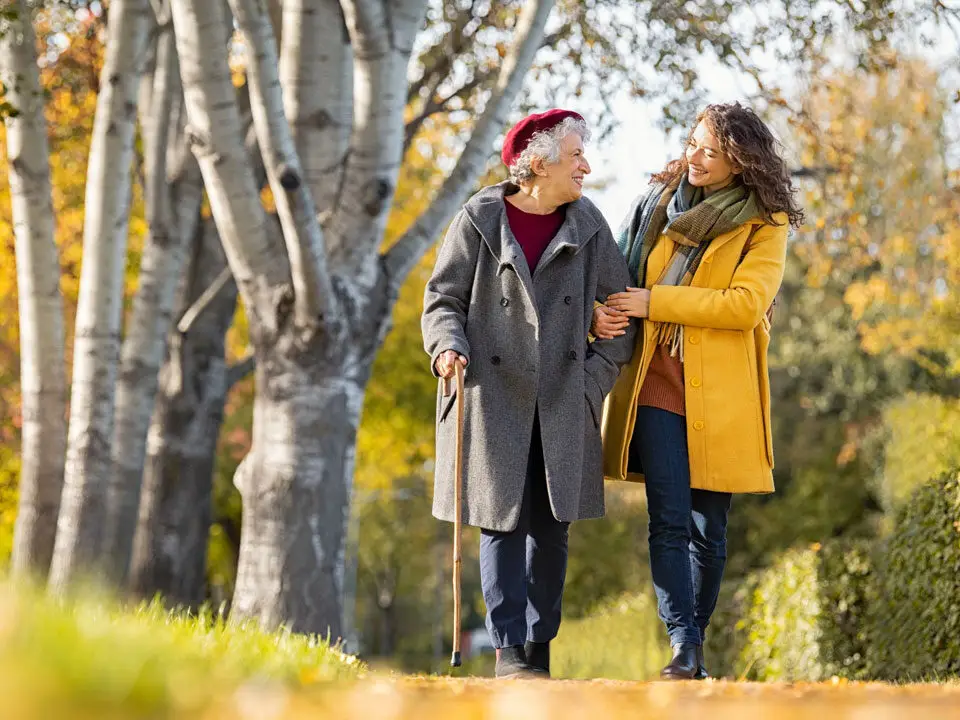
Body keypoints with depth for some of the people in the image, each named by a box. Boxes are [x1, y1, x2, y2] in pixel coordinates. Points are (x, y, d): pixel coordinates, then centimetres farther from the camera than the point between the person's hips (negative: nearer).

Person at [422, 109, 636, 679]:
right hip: (494, 397, -3)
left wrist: (598, 373, 1)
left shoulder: (588, 226, 8)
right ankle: (509, 649, -1)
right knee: (503, 522, -5)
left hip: (562, 404, 3)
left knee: (551, 526, 3)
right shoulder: (479, 221, -1)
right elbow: (443, 299, 3)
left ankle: (540, 646, 12)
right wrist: (448, 346, -17)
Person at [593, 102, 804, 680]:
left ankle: (695, 646, 16)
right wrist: (603, 313, -4)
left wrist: (654, 302, -14)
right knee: (669, 520, -11)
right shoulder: (658, 201, 12)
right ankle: (683, 643, -16)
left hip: (719, 394, -2)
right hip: (656, 385, 2)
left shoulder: (764, 226, 1)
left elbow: (744, 304, -13)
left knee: (708, 529, 3)